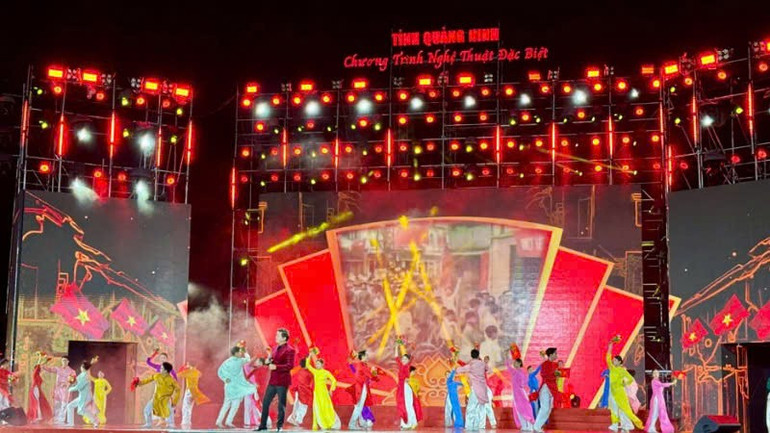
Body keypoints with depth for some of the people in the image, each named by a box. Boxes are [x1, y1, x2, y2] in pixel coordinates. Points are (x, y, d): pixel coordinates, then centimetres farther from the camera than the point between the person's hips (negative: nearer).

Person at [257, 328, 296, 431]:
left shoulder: (289, 350, -10)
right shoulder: (275, 349, 15)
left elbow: (290, 366, -18)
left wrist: (276, 367, -23)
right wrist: (268, 362, 2)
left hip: (282, 381, -8)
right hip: (273, 380, 8)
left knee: (281, 405, 1)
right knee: (265, 402, 9)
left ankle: (279, 426, 11)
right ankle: (263, 425, 17)